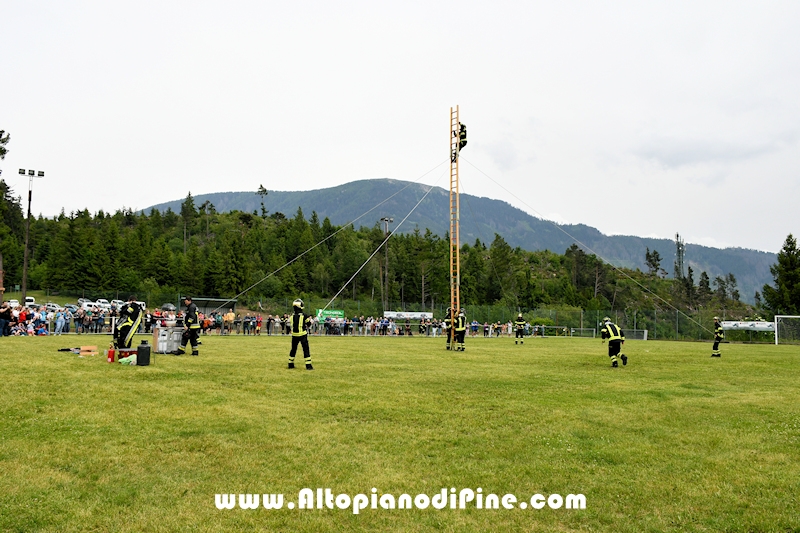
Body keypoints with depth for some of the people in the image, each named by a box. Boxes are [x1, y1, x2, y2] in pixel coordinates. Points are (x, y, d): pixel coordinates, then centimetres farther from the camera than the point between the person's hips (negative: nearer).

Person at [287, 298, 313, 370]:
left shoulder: (291, 316, -1)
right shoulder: (304, 316, -12)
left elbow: (290, 325, 12)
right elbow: (309, 324, -1)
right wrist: (310, 319, 20)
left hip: (294, 335, 4)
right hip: (303, 335, -4)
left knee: (293, 349, 17)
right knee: (306, 349, 0)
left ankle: (291, 364, 23)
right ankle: (308, 365, -3)